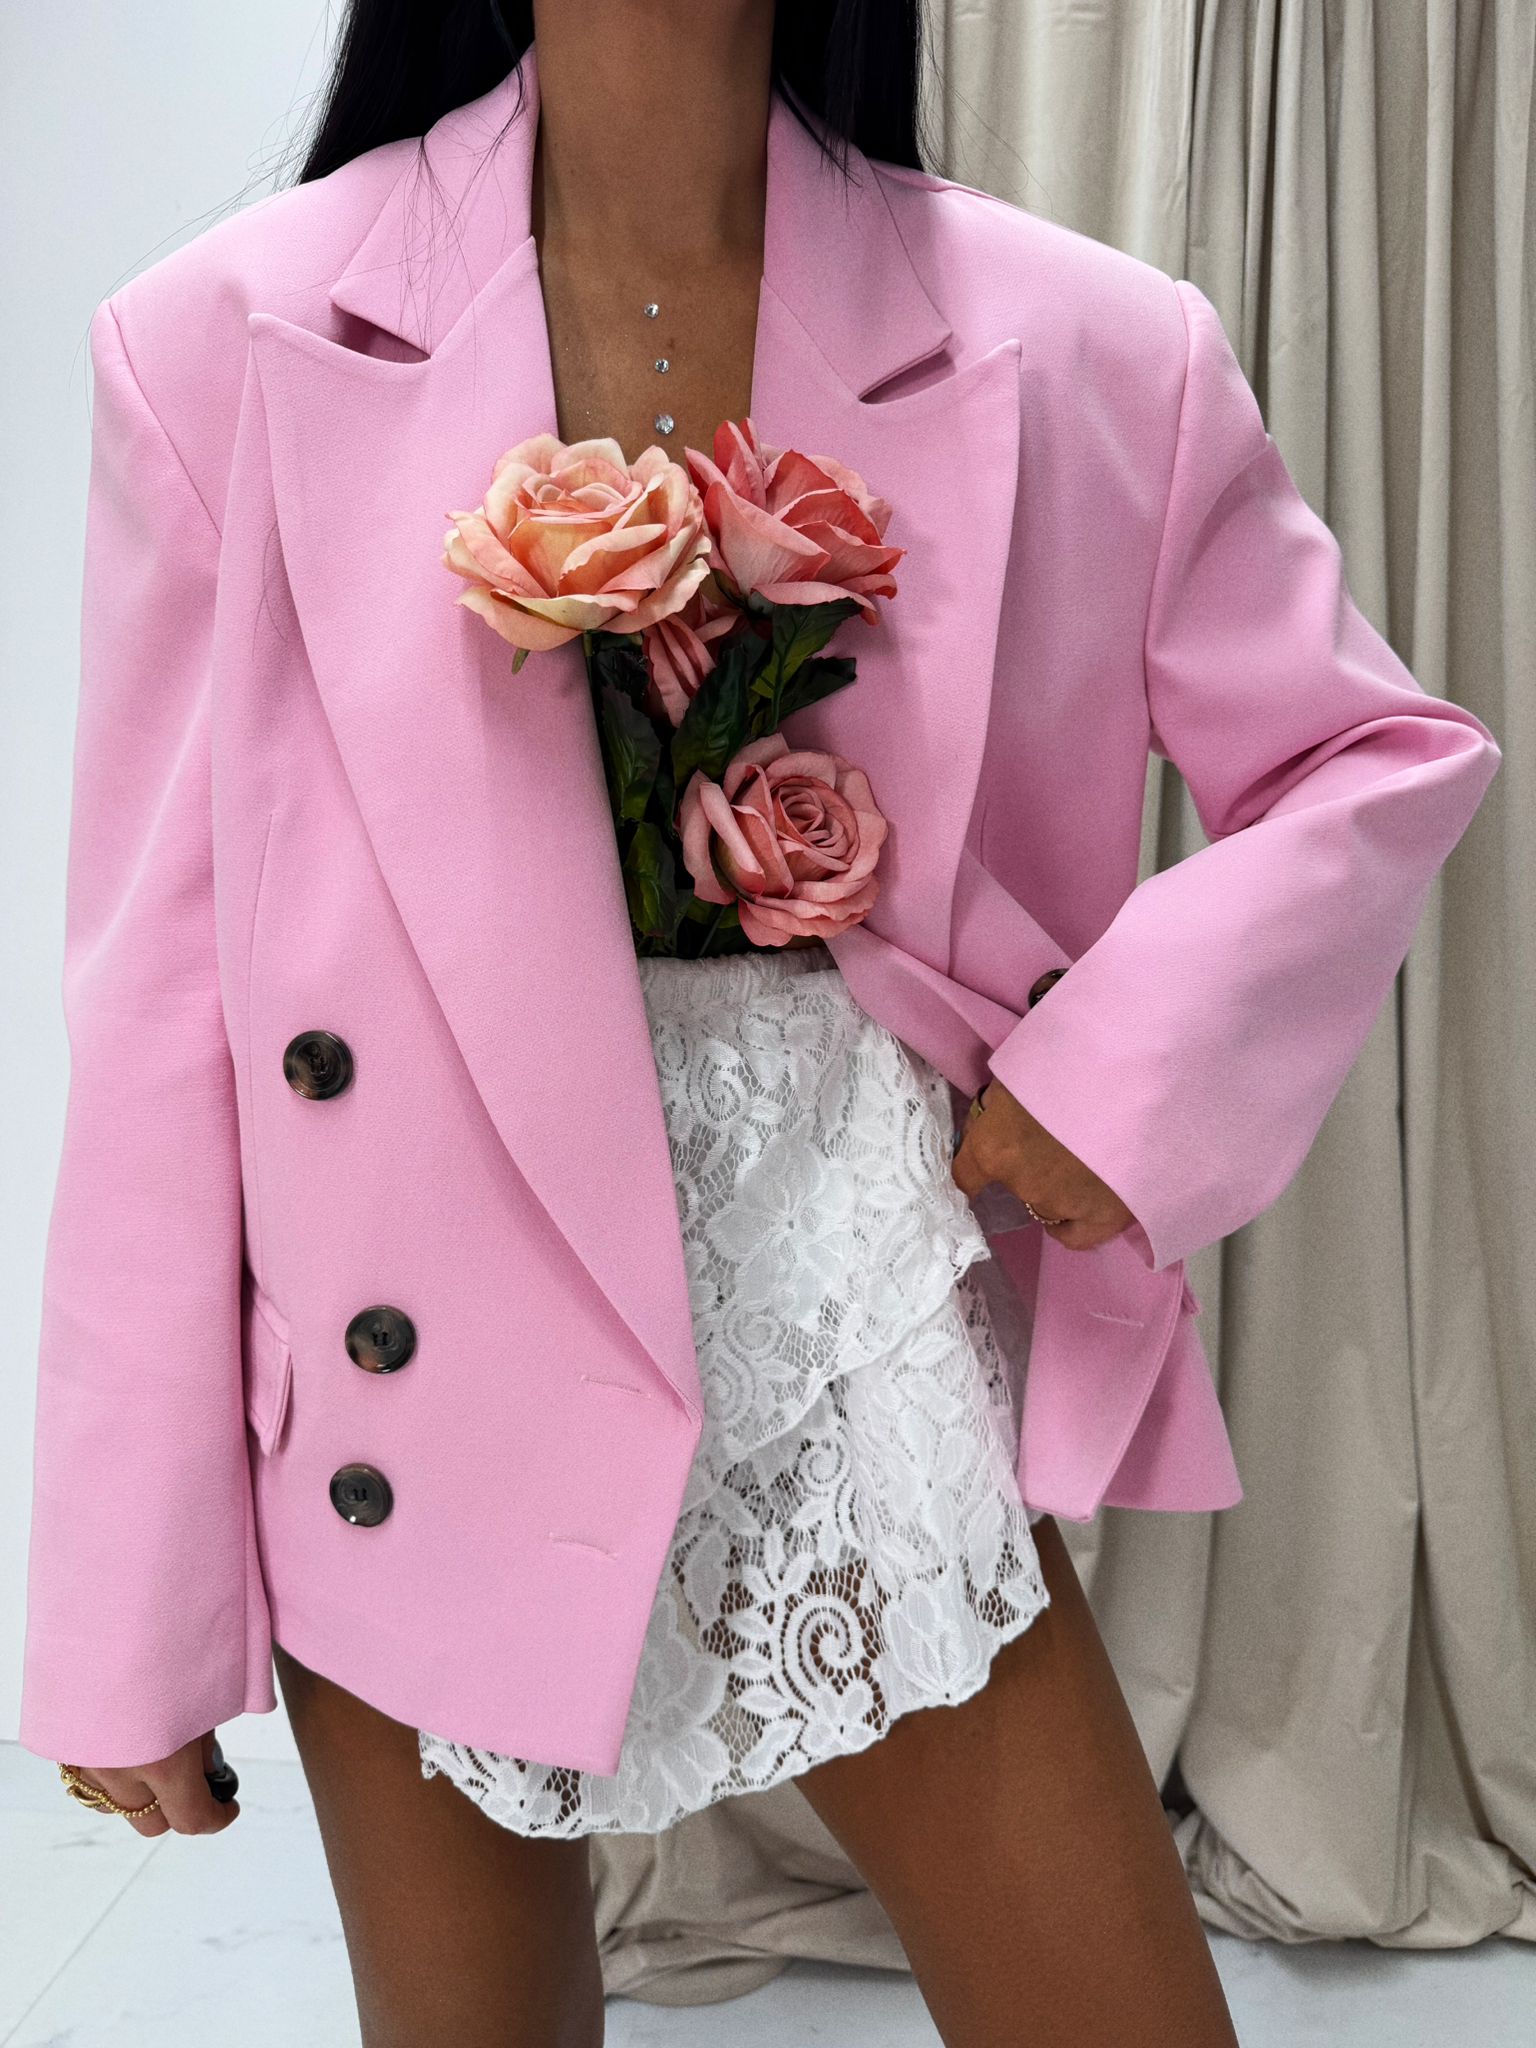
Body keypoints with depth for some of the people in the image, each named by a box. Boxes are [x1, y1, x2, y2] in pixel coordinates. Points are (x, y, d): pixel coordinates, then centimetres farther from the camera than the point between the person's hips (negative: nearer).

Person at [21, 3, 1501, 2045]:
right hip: (436, 1414, 0)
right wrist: (128, 1613, -3)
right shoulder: (233, 344, -8)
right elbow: (155, 1002, -7)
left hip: (878, 1384, 1)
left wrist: (1137, 1052, -13)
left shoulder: (1077, 350, -5)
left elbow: (1386, 755, 6)